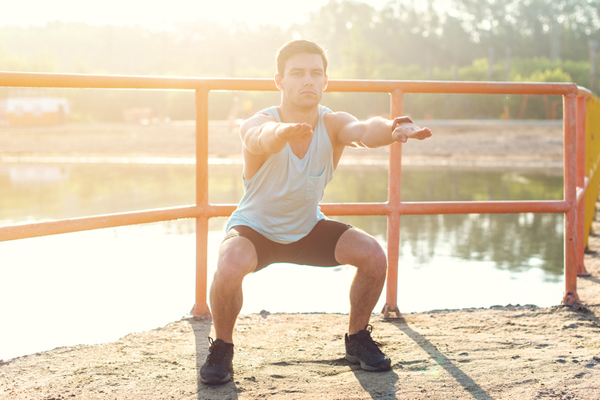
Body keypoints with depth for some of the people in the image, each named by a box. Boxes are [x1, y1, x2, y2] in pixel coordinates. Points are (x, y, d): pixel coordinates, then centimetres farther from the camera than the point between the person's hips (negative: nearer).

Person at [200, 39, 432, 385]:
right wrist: (286, 132, -79)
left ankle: (357, 338, 8)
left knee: (373, 254, -18)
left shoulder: (332, 124, -21)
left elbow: (363, 130, -44)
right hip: (255, 228, -3)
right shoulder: (257, 124, -28)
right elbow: (263, 138, -53)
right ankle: (221, 348, -6)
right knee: (231, 266, -35)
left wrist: (391, 129, -69)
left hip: (307, 228, 3)